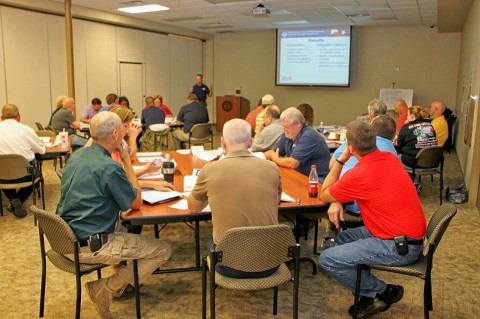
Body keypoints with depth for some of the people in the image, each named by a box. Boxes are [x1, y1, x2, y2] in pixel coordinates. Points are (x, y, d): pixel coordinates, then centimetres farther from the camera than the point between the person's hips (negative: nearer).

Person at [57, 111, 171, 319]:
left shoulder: (77, 156, 5)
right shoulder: (109, 167, -22)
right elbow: (136, 202, -9)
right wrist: (127, 160, -5)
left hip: (66, 239, 9)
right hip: (90, 247, -9)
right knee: (162, 250, -3)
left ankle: (122, 284, 27)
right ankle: (105, 289, 1)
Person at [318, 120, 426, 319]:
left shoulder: (358, 175, -23)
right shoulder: (389, 158, 3)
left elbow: (324, 196, -4)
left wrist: (341, 160, -3)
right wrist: (337, 202, 2)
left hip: (399, 248, -10)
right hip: (412, 234, 10)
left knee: (327, 259, -12)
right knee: (343, 238, 21)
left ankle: (382, 292, 6)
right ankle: (369, 295, 17)